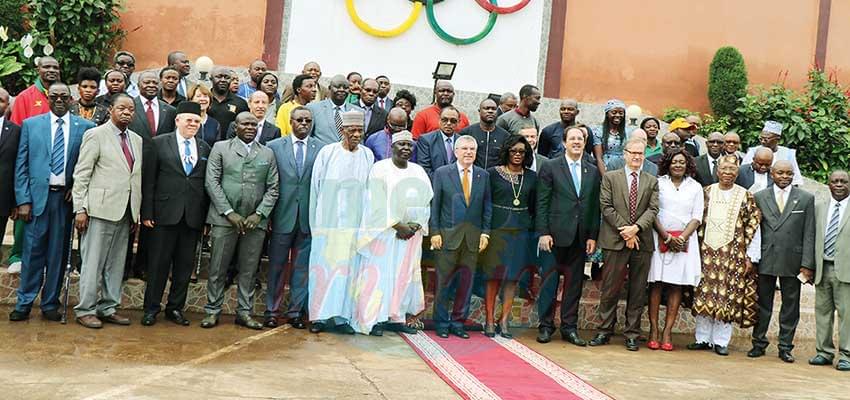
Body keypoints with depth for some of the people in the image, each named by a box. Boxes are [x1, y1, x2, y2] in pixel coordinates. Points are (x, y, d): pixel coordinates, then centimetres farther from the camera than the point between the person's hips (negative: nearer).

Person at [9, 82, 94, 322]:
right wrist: (23, 200, -3)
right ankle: (24, 304, 9)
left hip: (66, 196, 0)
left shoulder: (85, 127, 4)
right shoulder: (31, 125, 6)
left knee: (58, 253, 6)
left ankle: (50, 304, 15)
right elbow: (21, 165, 4)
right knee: (33, 250, 0)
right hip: (37, 195, 0)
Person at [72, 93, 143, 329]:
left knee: (116, 263, 10)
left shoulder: (137, 140, 15)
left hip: (125, 212, 6)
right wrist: (80, 209, -12)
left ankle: (108, 308, 19)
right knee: (93, 262, -1)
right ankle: (85, 310, 7)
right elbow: (81, 174, -6)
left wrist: (137, 212, 10)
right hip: (101, 209, -6)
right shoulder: (96, 135, -2)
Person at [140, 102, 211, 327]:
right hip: (165, 214, -3)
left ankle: (175, 308, 18)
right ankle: (151, 309, 12)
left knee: (185, 264, 7)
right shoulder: (159, 143, 3)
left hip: (193, 216, 3)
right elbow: (148, 180, 0)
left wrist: (207, 216, 4)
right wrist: (147, 213, -6)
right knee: (159, 263, 2)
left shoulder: (205, 149, 11)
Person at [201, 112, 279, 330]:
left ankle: (244, 312, 15)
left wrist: (259, 214, -6)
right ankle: (212, 311, 11)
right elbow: (211, 181, -2)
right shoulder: (220, 148, 6)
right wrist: (229, 212, -9)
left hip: (255, 221, 2)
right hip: (224, 219, -2)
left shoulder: (267, 154, 13)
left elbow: (273, 188, 8)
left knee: (248, 270, 6)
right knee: (217, 269, 1)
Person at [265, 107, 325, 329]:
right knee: (277, 265, 6)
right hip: (283, 216, -1)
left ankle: (296, 311, 17)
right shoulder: (274, 147, 4)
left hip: (309, 217, 1)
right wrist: (267, 214, -3)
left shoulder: (321, 149, 4)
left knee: (302, 266, 8)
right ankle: (271, 310, 16)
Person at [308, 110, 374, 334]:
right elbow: (315, 187, 3)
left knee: (348, 268, 3)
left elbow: (370, 189, 8)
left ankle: (341, 316, 8)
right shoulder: (327, 153, -1)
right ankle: (320, 315, 7)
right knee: (324, 266, 0)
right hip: (328, 221, -2)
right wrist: (316, 221, 3)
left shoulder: (367, 156, 5)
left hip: (355, 223, 2)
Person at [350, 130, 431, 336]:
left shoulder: (419, 172, 11)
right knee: (379, 275, -5)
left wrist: (416, 225, -7)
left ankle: (395, 318, 12)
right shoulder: (380, 169, -5)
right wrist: (397, 225, -16)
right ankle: (372, 320, -2)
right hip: (383, 232, -5)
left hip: (411, 233, 5)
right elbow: (379, 203, -12)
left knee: (404, 276, 5)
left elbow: (426, 203, 8)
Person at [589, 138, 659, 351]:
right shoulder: (610, 177, 7)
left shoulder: (652, 181, 13)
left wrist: (636, 228, -14)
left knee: (637, 290, 5)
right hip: (616, 240, -2)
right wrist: (625, 231, -10)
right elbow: (606, 207, -2)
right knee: (610, 288, 0)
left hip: (642, 242, 2)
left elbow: (652, 209, 2)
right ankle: (605, 331, 9)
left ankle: (632, 334, 12)